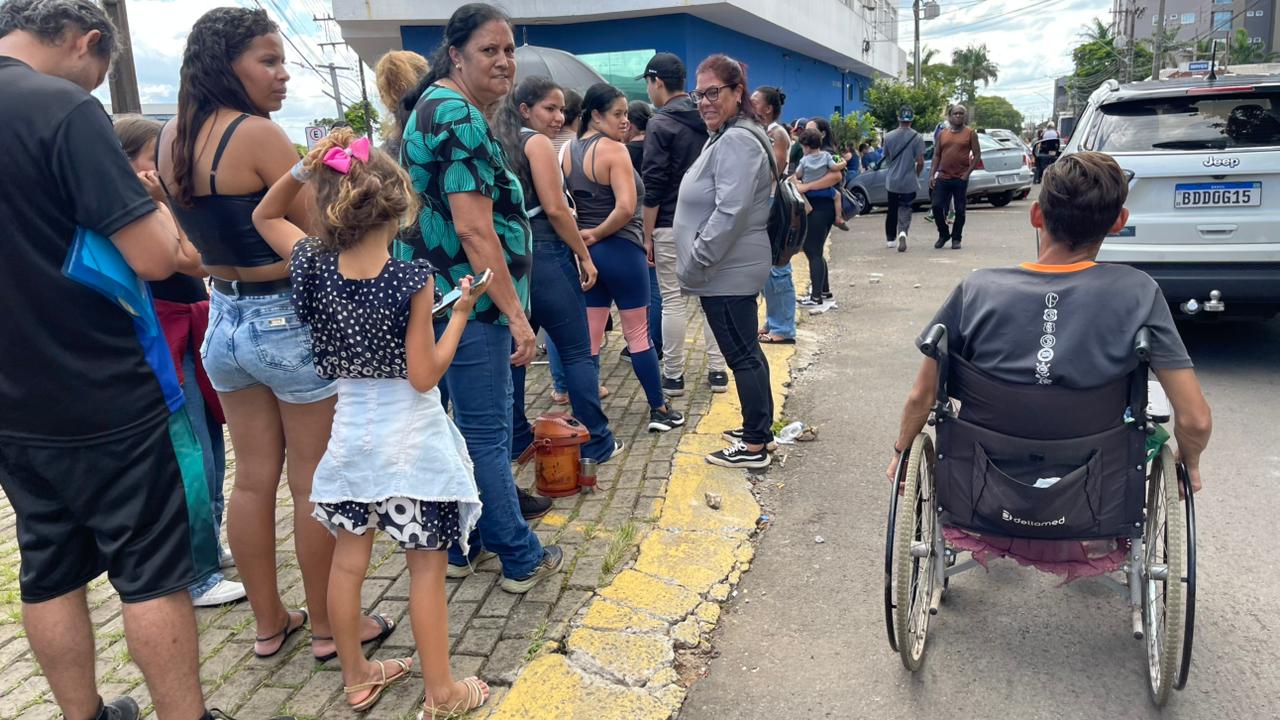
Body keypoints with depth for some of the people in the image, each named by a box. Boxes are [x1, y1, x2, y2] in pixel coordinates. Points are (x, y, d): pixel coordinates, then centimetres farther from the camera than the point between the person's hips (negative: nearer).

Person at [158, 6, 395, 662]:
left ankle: (268, 622, 30)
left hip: (224, 318, 8)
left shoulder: (170, 139, 5)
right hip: (290, 321, -7)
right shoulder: (258, 134, -18)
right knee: (315, 484, 6)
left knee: (253, 478, 16)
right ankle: (329, 628, 21)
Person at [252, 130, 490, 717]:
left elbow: (264, 217, 14)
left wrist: (301, 171, -1)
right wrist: (460, 312, -8)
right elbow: (424, 375, -17)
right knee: (426, 568, 8)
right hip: (411, 437, -5)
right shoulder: (413, 279, -20)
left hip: (351, 432, 5)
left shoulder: (314, 265, -7)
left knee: (347, 560, 17)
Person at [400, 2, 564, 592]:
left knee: (474, 426, 18)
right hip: (472, 298, -11)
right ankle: (521, 559, 12)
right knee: (486, 433, -1)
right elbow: (475, 229, -23)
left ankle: (462, 546, 31)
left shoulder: (438, 105, 16)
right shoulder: (461, 118, -16)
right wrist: (516, 312, -22)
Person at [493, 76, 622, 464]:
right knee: (577, 353, -1)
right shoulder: (537, 142, -8)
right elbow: (555, 209, -16)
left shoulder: (503, 145, 15)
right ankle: (597, 443, 5)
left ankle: (515, 439, 20)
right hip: (545, 257, -8)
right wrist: (584, 256, -8)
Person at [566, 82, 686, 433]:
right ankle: (659, 410, 16)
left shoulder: (569, 150, 8)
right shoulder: (614, 149, -14)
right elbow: (626, 207, -24)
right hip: (620, 250, -6)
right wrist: (598, 233, -11)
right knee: (638, 333, 4)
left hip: (587, 251, 7)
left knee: (589, 337, 10)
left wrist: (585, 234, 5)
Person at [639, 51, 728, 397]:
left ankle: (673, 377, 9)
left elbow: (653, 187, -13)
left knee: (674, 302, 1)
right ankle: (717, 371, 14)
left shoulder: (660, 124, -9)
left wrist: (647, 236, -9)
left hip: (671, 226, -6)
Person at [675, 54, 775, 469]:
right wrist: (698, 263, 20)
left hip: (728, 274, -11)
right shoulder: (727, 136, 17)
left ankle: (754, 446, 7)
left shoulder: (736, 141, -17)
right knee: (746, 350, 17)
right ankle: (759, 430, 29)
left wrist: (695, 263, -20)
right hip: (733, 270, 11)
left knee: (742, 354, -3)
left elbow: (729, 213, -26)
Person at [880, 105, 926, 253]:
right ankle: (902, 233, -23)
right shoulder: (917, 138, -11)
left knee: (892, 210, 17)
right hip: (909, 182, -2)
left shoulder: (889, 137, -3)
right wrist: (916, 175, 7)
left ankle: (890, 239, 27)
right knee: (905, 210, 3)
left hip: (892, 181, 3)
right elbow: (920, 162, -11)